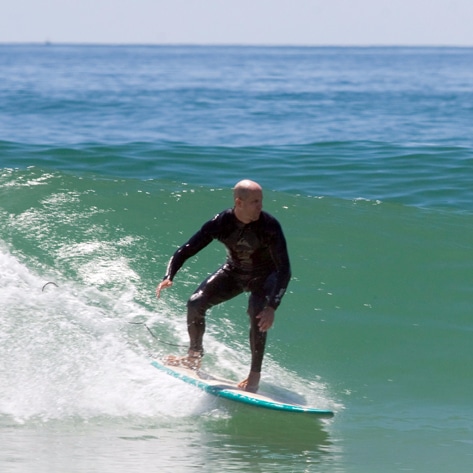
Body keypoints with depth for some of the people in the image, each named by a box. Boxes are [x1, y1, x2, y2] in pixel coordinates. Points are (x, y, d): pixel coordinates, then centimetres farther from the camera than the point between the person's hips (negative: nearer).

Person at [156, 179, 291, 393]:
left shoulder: (269, 226, -33)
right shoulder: (221, 223, -26)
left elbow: (284, 270, -33)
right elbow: (186, 250, -19)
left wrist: (272, 307, -43)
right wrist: (169, 277, -36)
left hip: (265, 277, -3)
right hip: (234, 272, 3)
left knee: (257, 314, -30)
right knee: (196, 303, -9)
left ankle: (255, 375, -20)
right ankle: (194, 357, 14)